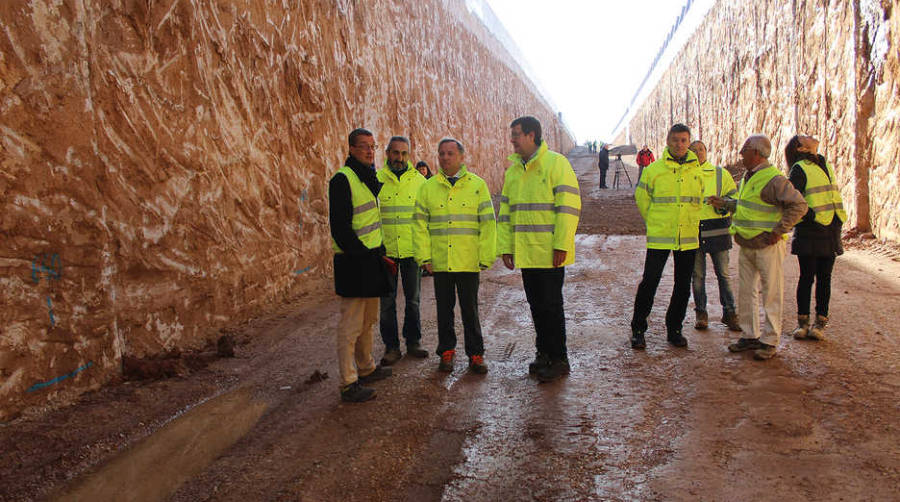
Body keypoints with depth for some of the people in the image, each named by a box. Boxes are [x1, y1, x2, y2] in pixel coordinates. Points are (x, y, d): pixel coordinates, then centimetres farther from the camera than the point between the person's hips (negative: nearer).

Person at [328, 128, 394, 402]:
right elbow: (340, 228, -19)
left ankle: (366, 368, 32)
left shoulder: (371, 179, 15)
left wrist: (380, 251, 12)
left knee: (368, 320, 19)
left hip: (372, 259, 9)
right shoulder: (342, 179, -13)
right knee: (351, 325, -5)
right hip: (354, 263, -9)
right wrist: (364, 255, -18)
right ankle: (349, 384, 1)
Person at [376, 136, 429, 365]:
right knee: (387, 301, 4)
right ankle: (391, 347, 16)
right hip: (385, 251, -1)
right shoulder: (375, 179, 0)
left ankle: (413, 342, 25)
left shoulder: (419, 180, 5)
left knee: (413, 299, 10)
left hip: (412, 250, 1)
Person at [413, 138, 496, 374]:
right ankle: (447, 352, 24)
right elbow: (420, 224, 7)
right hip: (439, 261, 2)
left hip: (468, 261, -1)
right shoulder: (427, 187, 7)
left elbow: (488, 223, 2)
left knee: (470, 308, 6)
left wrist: (486, 257, -3)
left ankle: (475, 354, 18)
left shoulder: (477, 185, 3)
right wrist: (424, 257, 0)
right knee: (444, 308, 10)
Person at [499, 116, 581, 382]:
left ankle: (559, 360, 11)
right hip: (525, 253, 6)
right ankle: (544, 353, 27)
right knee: (536, 305, 13)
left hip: (550, 253, -6)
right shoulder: (512, 170, 14)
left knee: (551, 305, -1)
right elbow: (505, 212, 16)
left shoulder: (556, 163, -7)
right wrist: (506, 247, 8)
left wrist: (561, 245, -18)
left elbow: (569, 206, -13)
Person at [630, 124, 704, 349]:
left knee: (683, 286, 9)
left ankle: (674, 329, 24)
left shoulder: (697, 170, 7)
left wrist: (692, 221, 17)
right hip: (659, 237, -3)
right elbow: (641, 198, 9)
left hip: (688, 238, 3)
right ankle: (638, 329, 9)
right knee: (649, 282, -4)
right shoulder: (654, 169, -2)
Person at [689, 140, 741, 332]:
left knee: (724, 274, 4)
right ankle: (700, 313, 17)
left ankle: (729, 312, 14)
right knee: (697, 275, 6)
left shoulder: (720, 174, 6)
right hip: (693, 233, 1)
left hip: (717, 231, 0)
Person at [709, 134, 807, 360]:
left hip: (767, 246, -9)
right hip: (746, 246, 9)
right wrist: (724, 203, 20)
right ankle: (750, 336, 24)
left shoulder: (773, 179, -16)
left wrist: (778, 231, -18)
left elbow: (799, 206, -19)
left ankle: (770, 341, 9)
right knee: (746, 292, 13)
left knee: (771, 294, 1)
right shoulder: (748, 177, 12)